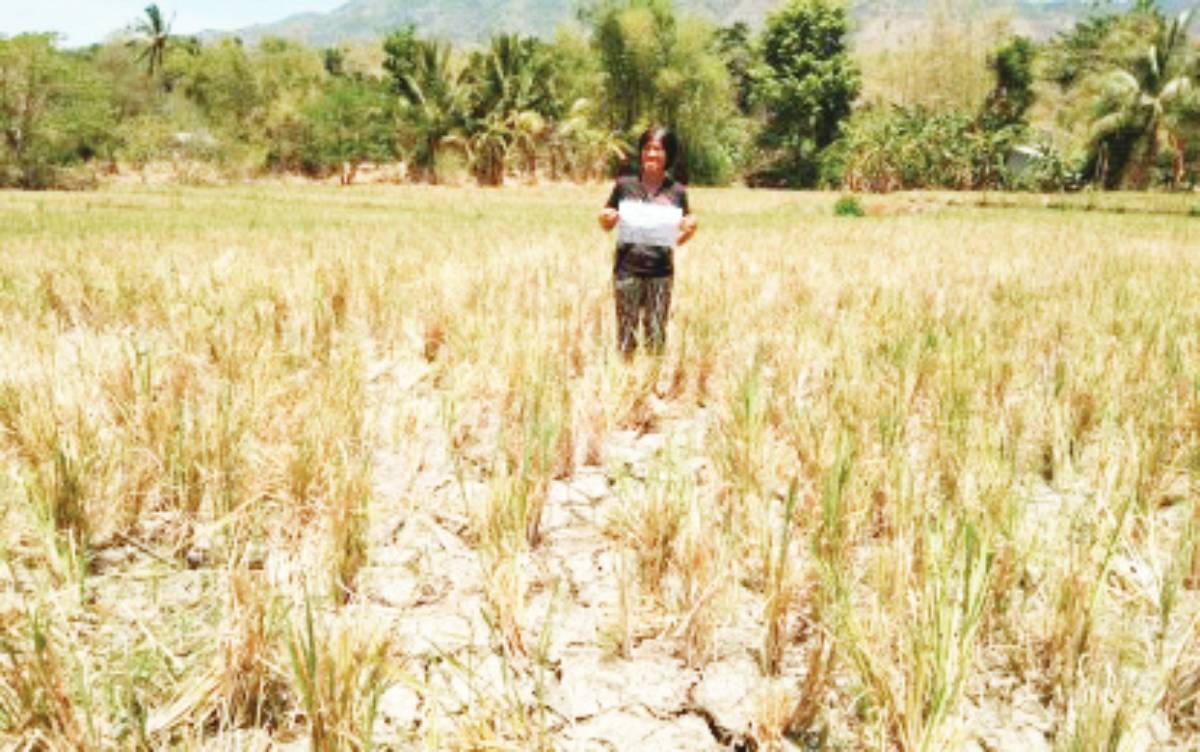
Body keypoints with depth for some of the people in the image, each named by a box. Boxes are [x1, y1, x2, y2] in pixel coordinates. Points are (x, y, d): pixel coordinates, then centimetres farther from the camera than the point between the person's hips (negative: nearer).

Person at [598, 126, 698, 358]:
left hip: (660, 272, 1)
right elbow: (606, 225, 11)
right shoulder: (625, 185, 1)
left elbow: (681, 238, 12)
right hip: (627, 269, -1)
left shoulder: (677, 192, 3)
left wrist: (690, 228, -9)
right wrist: (606, 219, -11)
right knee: (626, 333, 4)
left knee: (656, 336, 6)